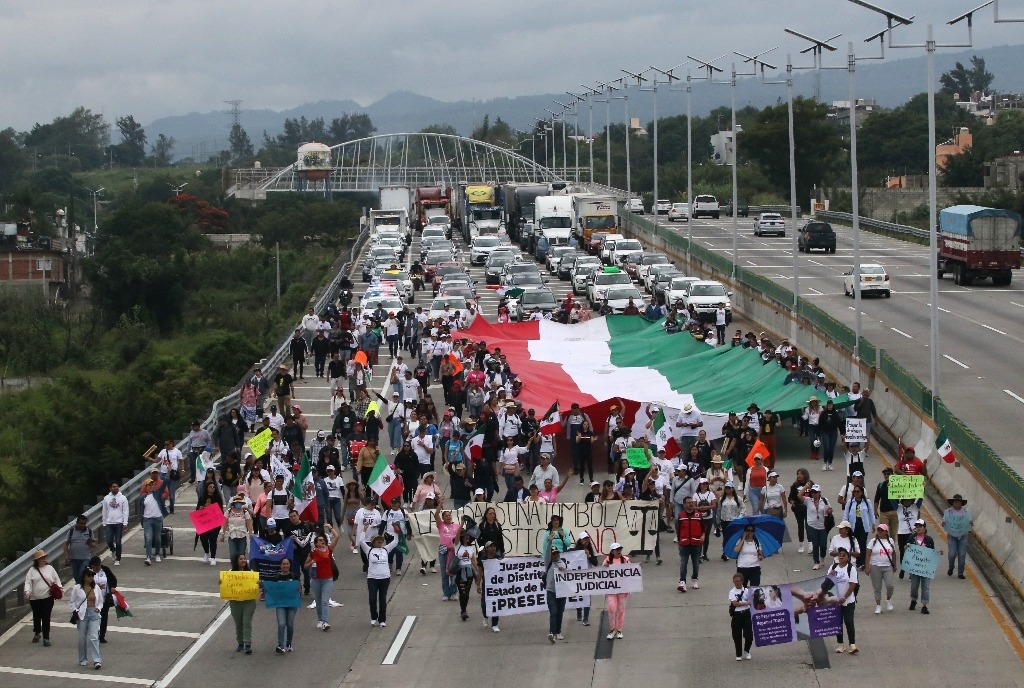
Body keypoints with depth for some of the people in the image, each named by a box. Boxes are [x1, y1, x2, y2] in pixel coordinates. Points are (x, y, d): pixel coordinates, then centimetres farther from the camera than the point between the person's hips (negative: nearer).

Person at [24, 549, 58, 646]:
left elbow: (56, 579, 7)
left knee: (46, 618, -5)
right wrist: (27, 591, -19)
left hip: (48, 597, -1)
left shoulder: (49, 568, 4)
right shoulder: (32, 570, 0)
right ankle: (37, 633, 38)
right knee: (36, 616, 15)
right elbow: (28, 582, -5)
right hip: (35, 598, 1)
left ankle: (46, 638, 0)